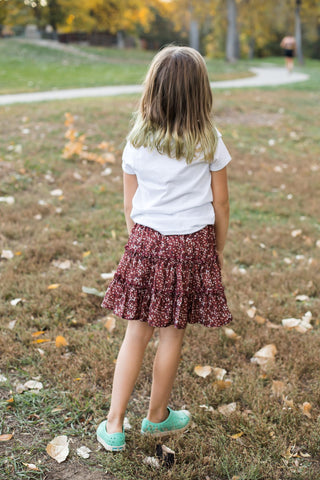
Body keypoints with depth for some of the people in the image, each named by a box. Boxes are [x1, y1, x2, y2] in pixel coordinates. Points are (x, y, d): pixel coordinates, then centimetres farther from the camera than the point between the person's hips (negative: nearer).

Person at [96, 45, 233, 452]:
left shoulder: (137, 141, -2)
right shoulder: (209, 142, -6)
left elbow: (129, 203, 5)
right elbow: (220, 202, 0)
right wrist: (219, 249, 12)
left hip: (145, 241, 2)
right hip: (193, 244, -1)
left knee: (136, 334, 10)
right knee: (172, 335, 12)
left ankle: (114, 426, 13)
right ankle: (157, 416, 30)